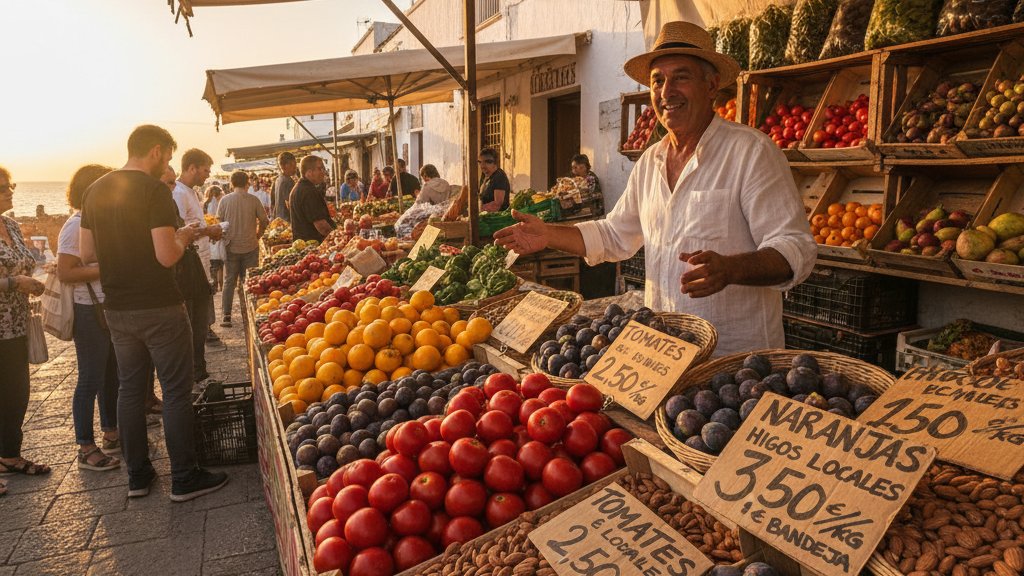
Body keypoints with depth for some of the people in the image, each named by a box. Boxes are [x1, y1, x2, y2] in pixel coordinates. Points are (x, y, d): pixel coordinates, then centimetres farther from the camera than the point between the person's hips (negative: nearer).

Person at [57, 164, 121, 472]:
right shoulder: (76, 226, -15)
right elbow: (64, 273, -21)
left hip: (109, 308, 9)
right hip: (89, 312, -9)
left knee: (111, 374, 17)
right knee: (91, 380, -2)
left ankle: (111, 433, 31)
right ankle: (86, 449, 9)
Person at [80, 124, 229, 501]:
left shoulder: (95, 191, 8)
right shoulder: (154, 191, -15)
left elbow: (86, 254, 10)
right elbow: (167, 256, -21)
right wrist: (182, 238, -2)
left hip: (116, 310, 7)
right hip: (159, 309, -7)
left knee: (130, 388, 15)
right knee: (177, 391, 2)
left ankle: (137, 475, 25)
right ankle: (184, 479, 10)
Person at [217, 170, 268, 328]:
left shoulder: (225, 200, -3)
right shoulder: (253, 200, -5)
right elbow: (264, 221, -2)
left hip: (231, 246, 1)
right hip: (250, 246, -1)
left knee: (229, 281, 8)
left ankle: (226, 316, 3)